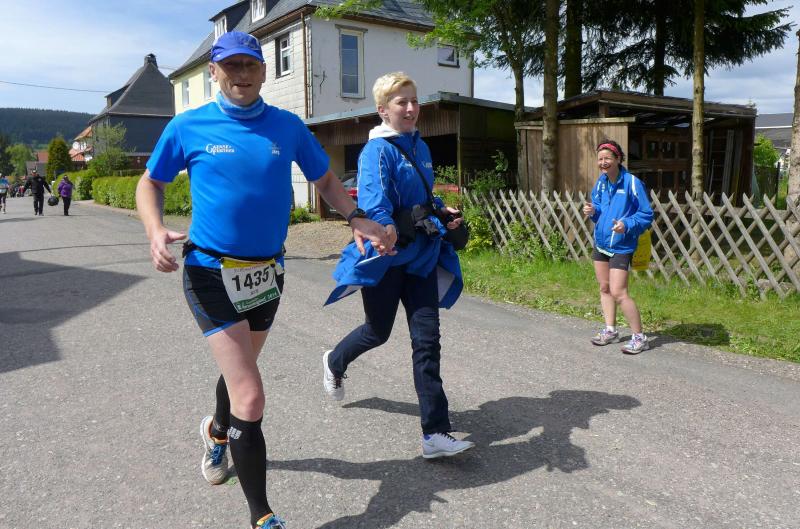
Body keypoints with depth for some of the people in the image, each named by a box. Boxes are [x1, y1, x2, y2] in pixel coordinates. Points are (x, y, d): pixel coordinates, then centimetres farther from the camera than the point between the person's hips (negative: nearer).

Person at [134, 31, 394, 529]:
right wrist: (155, 230, -14)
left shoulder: (288, 126, 0)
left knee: (241, 368, 26)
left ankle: (218, 430, 60)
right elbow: (150, 183, 6)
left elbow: (326, 178, 10)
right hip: (211, 271, -4)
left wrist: (357, 218, -8)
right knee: (251, 400, -12)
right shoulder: (188, 127, -5)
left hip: (268, 271, 4)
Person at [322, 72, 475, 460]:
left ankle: (436, 433, 4)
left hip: (421, 255, 6)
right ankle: (335, 362, 48)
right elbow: (373, 199, -27)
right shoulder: (377, 151, -12)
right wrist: (386, 228, -43)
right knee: (378, 331, 12)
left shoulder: (420, 147, 12)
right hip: (385, 256, -6)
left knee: (427, 339, 0)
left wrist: (441, 211, 7)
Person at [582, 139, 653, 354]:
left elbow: (646, 215, -13)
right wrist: (593, 211, -5)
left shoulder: (632, 183, -16)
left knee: (618, 292, -12)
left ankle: (639, 338, 1)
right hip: (601, 243, 8)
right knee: (604, 288, 15)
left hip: (621, 246, -8)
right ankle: (610, 330, 30)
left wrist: (627, 225, -29)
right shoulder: (601, 182, 5)